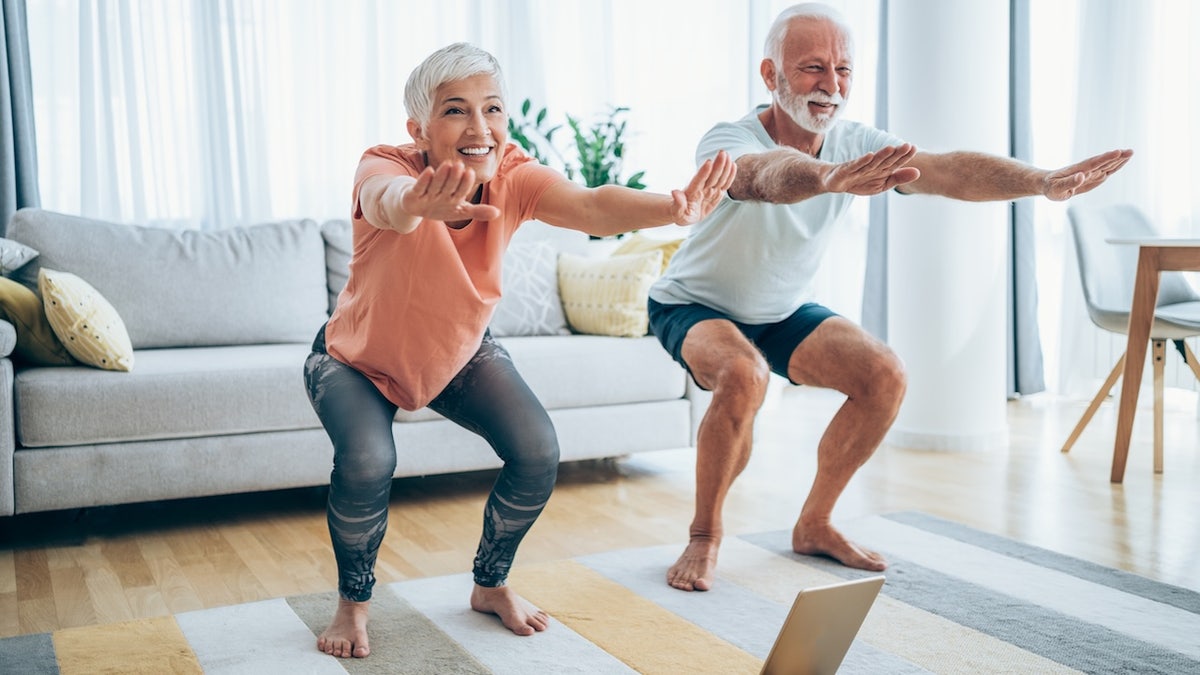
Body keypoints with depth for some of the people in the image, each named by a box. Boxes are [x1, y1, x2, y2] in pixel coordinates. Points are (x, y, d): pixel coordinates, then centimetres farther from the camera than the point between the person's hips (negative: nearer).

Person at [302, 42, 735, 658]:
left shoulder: (513, 178, -24)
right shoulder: (385, 169, -32)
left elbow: (591, 206, -44)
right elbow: (387, 202, -57)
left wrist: (671, 208, -66)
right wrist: (414, 206, -83)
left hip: (461, 353, 3)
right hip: (359, 359, -3)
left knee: (538, 453, -15)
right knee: (366, 463, -29)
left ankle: (491, 585, 13)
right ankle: (353, 601, 2)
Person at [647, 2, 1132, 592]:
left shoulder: (854, 146, -16)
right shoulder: (729, 143, -30)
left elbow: (948, 171, -32)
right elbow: (768, 175, -56)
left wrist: (1043, 181, -50)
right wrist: (827, 178, -79)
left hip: (781, 311, 6)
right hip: (695, 306, -5)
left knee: (883, 376, -12)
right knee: (742, 376, -35)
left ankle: (814, 524, 6)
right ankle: (705, 533, -12)